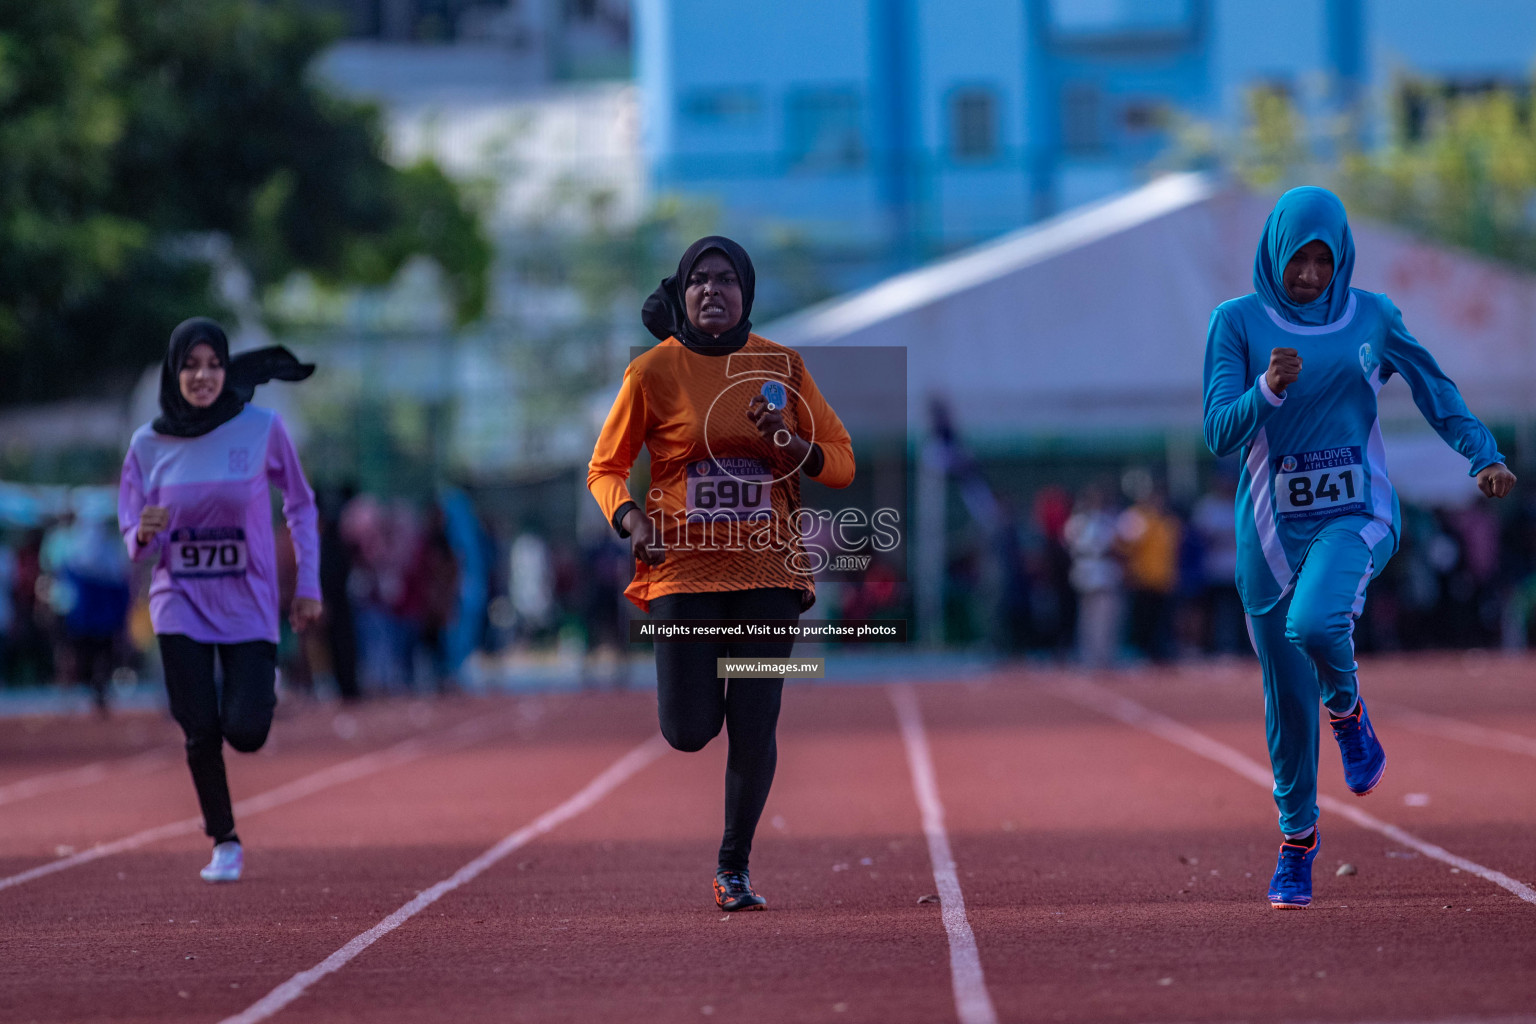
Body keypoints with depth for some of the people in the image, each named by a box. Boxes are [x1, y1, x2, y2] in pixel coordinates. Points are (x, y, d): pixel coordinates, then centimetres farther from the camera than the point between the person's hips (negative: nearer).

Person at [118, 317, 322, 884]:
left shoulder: (261, 428, -7)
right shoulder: (149, 443, -2)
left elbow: (300, 504, 6)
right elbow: (134, 542, 2)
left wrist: (308, 583, 2)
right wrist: (144, 535, -22)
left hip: (248, 602, -1)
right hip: (180, 602, 1)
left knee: (245, 732, -11)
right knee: (201, 731, -6)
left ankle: (261, 683, 25)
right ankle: (224, 843, 15)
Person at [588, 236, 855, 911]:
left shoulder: (782, 367, 3)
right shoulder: (653, 373, -3)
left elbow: (842, 462, 6)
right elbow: (605, 469, 5)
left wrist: (792, 448, -14)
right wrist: (630, 518, -15)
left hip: (768, 570, 1)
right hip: (684, 569, -1)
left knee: (754, 730, -3)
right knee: (688, 732, -6)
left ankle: (735, 867, 15)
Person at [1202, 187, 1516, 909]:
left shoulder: (1372, 317, 4)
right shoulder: (1237, 323, -2)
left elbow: (1434, 390, 8)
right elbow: (1220, 434, -9)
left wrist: (1484, 454, -9)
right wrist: (1268, 389, -28)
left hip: (1357, 514, -1)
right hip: (1271, 526, 1)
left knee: (1314, 621, -32)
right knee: (1288, 699, 4)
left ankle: (1348, 709, 2)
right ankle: (1297, 840, 24)